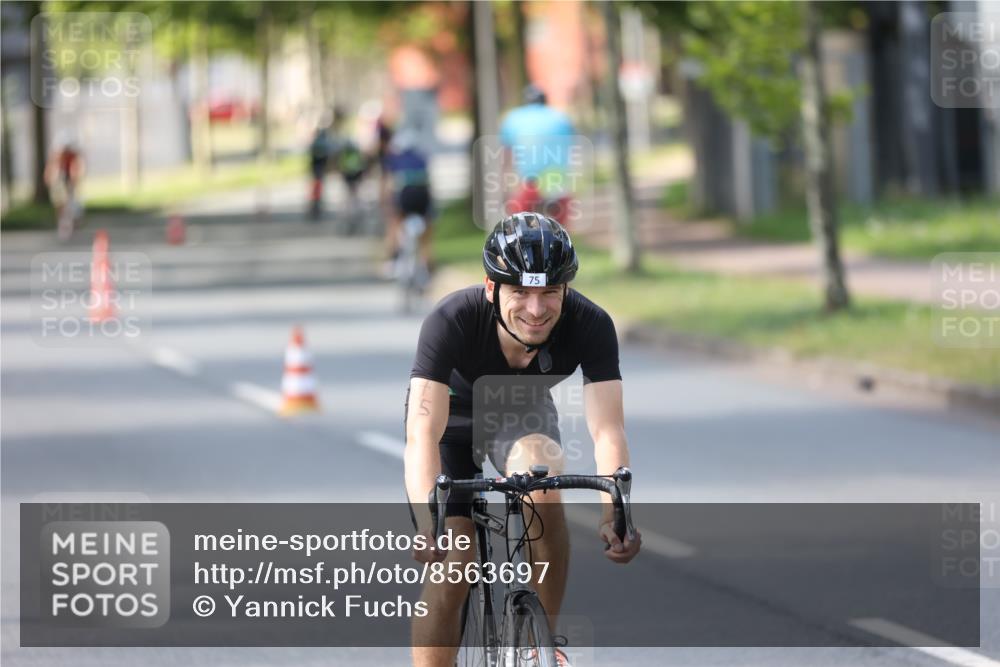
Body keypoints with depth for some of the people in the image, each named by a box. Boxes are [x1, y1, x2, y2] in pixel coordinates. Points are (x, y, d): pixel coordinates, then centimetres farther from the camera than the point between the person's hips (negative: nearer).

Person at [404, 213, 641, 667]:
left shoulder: (590, 326, -31)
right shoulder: (452, 321, -37)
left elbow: (607, 430, -37)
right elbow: (423, 433, -45)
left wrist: (614, 510, -56)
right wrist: (428, 522, -61)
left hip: (521, 416, 1)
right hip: (453, 422, -1)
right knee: (450, 574, -14)